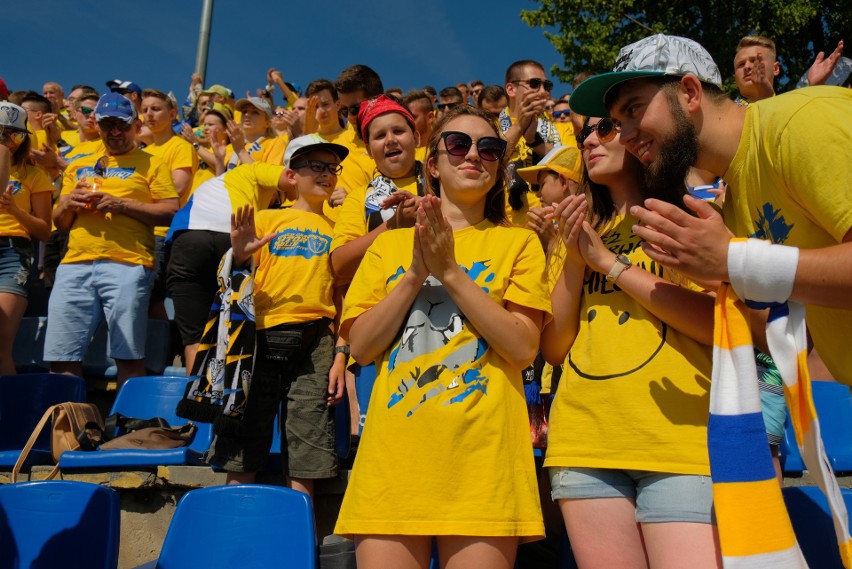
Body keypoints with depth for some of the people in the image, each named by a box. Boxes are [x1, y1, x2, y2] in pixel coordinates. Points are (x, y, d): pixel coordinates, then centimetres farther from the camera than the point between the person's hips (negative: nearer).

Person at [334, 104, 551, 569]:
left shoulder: (518, 242, 7)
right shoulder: (389, 243, 12)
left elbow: (523, 348, -5)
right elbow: (362, 347, 4)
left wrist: (451, 271, -10)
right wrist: (416, 272, -8)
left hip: (483, 457, -1)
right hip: (393, 455, 2)